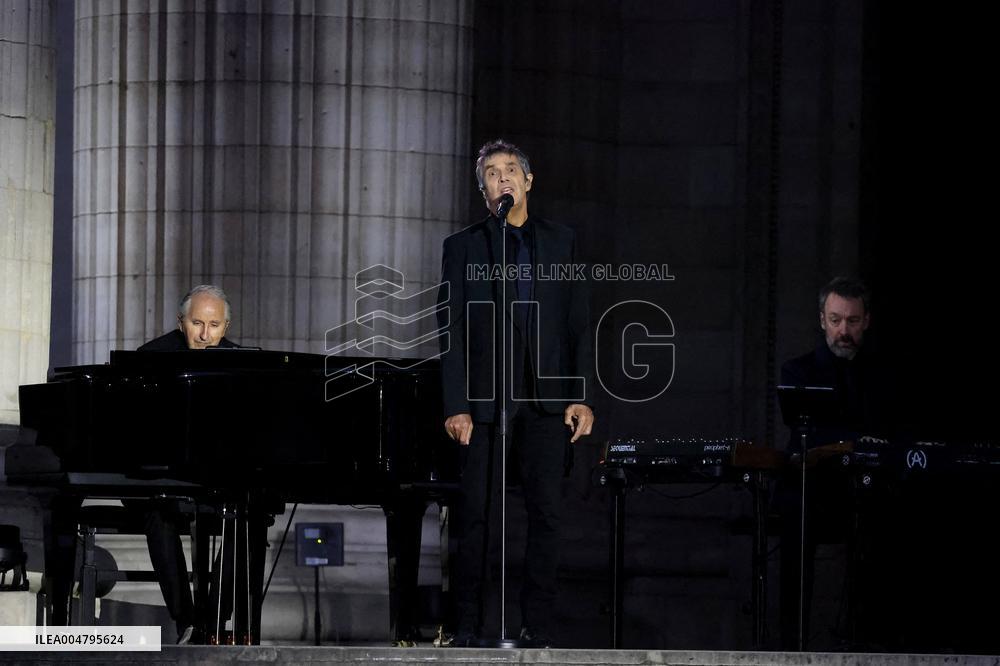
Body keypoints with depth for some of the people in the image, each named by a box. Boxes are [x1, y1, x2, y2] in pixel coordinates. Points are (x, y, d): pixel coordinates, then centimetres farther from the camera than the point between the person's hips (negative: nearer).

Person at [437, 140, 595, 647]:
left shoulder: (560, 242, 12)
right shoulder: (462, 247, 7)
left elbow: (579, 324, 10)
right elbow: (452, 332, 2)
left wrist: (581, 396, 1)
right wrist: (456, 407, -6)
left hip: (546, 400, 1)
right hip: (484, 401, -1)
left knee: (545, 513, -1)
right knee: (475, 514, -1)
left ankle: (538, 629, 2)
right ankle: (467, 629, 4)